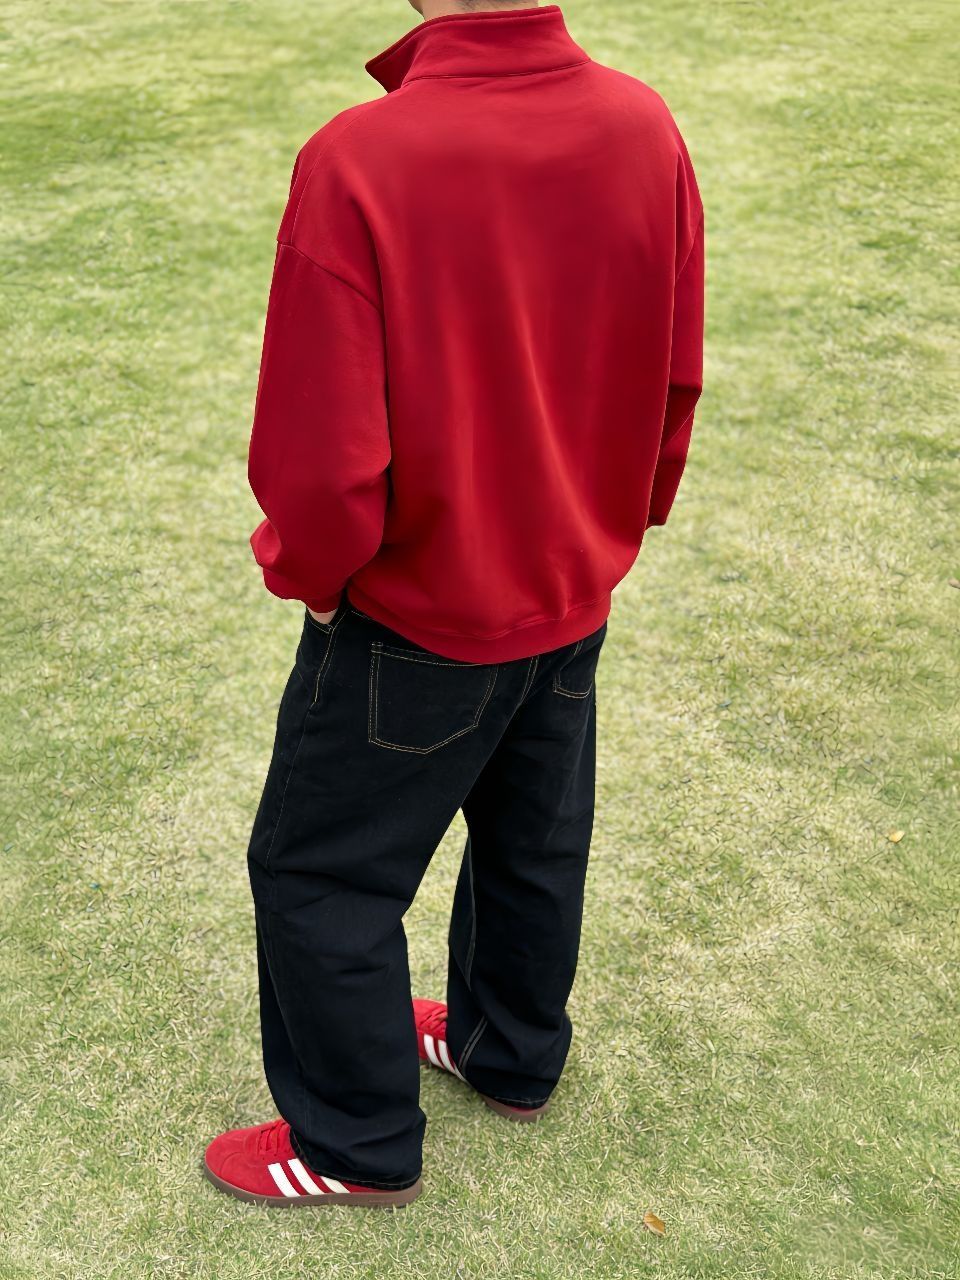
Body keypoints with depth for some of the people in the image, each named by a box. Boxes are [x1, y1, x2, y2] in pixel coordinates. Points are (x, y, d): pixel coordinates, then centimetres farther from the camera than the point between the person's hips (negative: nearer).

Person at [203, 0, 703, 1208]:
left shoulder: (357, 162, -28)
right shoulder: (647, 128, -10)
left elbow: (326, 462, -26)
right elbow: (675, 381, 0)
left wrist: (309, 570, -4)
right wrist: (613, 525, 15)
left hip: (416, 618, -6)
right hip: (576, 598, 6)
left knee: (319, 873, 15)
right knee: (535, 840, 25)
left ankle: (358, 1143, 35)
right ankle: (511, 1057, 50)